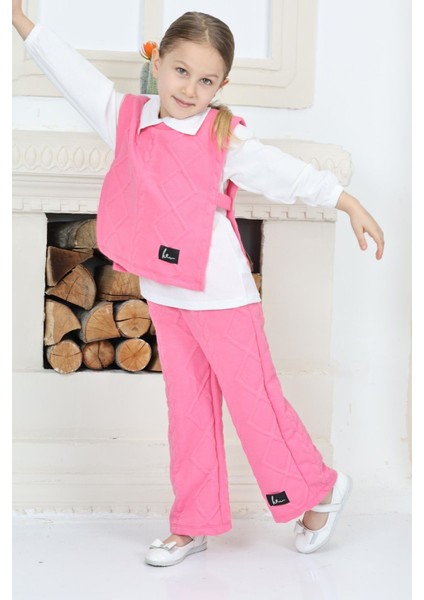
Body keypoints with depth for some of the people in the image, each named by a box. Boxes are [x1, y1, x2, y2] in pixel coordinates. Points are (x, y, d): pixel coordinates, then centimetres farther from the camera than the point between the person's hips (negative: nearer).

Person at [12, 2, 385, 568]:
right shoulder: (128, 119, 4)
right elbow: (78, 76, 9)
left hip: (222, 296, -5)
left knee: (254, 401, 3)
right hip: (165, 297, 5)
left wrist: (350, 203, -10)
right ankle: (193, 523, 23)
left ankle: (318, 490, 24)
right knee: (187, 410, 12)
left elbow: (287, 173, -8)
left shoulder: (226, 139, -10)